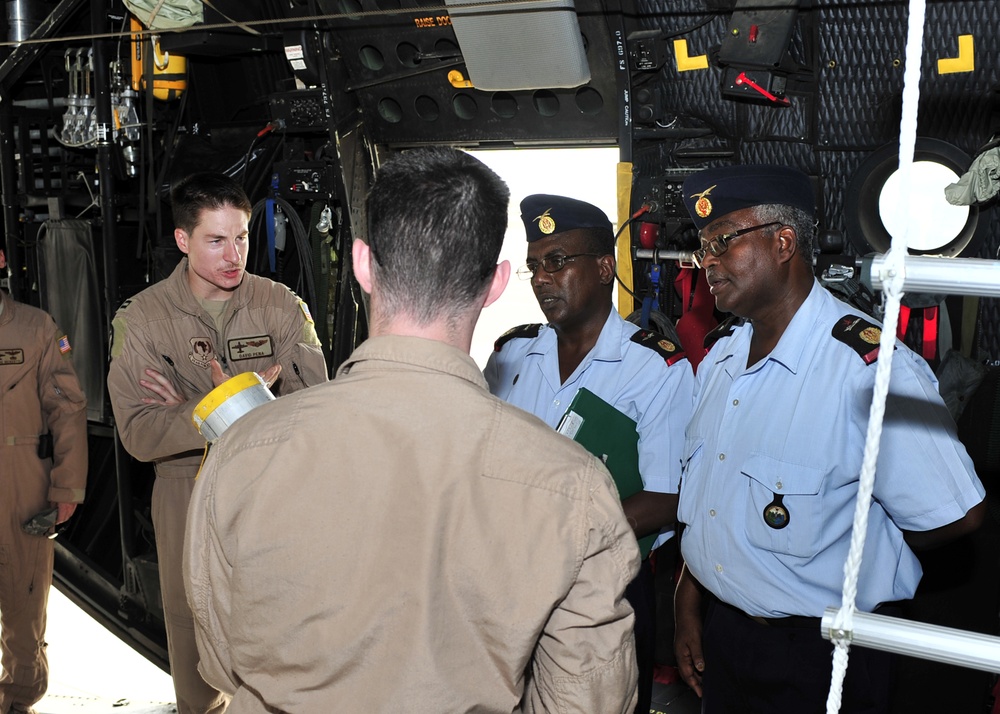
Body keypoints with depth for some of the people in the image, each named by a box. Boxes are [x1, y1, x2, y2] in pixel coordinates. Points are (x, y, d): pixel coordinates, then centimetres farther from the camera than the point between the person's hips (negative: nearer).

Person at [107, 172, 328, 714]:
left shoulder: (283, 307, -5)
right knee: (192, 627, 14)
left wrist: (196, 410, -20)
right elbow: (138, 434, -13)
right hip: (186, 492, 0)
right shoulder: (139, 320, -6)